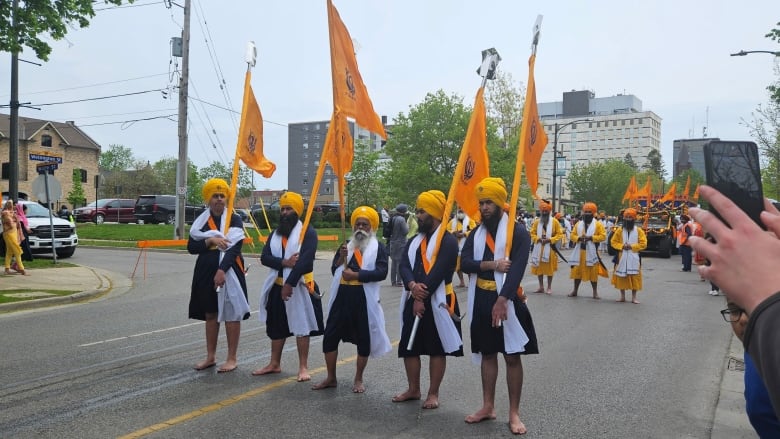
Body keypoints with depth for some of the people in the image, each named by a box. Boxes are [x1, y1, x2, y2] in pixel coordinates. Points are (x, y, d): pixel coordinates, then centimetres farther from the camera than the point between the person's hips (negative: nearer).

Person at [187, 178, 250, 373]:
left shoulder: (234, 220, -2)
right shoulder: (201, 221, 9)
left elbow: (235, 248, -12)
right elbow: (191, 247, 1)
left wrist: (222, 270, -23)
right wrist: (210, 241, -15)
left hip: (229, 272, -4)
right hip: (206, 272, 4)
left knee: (231, 314, 0)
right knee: (210, 314, 13)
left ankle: (232, 359, 9)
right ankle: (210, 357, 24)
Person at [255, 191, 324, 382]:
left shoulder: (308, 231, -8)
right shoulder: (276, 233, 12)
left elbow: (305, 260, -19)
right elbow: (265, 257, 1)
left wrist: (290, 283, -23)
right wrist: (284, 262, -18)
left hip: (299, 286, -6)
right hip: (277, 286, 6)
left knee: (301, 326, 0)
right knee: (276, 327, 15)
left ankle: (303, 367, 9)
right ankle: (275, 364, 27)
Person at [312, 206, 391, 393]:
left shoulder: (378, 247, 0)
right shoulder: (346, 246, 15)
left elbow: (381, 272, -13)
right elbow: (334, 270, 10)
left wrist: (356, 275, -18)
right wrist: (341, 257, -9)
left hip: (364, 299, -4)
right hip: (342, 297, 4)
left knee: (364, 339, 6)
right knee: (330, 336, 4)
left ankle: (358, 379, 24)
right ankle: (331, 378, 20)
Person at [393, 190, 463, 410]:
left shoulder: (448, 241, -9)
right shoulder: (414, 240, 14)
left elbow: (439, 272, -18)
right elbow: (404, 266, 2)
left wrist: (422, 298, -18)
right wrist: (412, 286, -18)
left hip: (436, 302, -7)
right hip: (413, 301, 7)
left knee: (437, 349, 3)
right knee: (409, 347, 12)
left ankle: (433, 393, 15)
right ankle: (413, 389, 27)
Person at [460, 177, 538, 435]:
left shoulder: (518, 232, -7)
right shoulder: (476, 233, 9)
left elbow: (517, 269, -17)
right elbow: (465, 263, -4)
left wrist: (502, 300, -26)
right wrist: (492, 264, -20)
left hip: (507, 300, -5)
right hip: (481, 300, 5)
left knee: (512, 356, 2)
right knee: (487, 354, 14)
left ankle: (514, 413, 13)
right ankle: (488, 407, 25)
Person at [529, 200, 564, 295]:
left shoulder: (555, 221, -2)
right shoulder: (537, 221, 6)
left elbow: (560, 234, -3)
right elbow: (532, 233, 6)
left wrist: (550, 239, -16)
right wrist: (538, 239, -13)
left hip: (550, 248, -3)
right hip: (539, 248, 3)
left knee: (550, 268, 2)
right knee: (539, 267, 7)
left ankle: (549, 287, 11)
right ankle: (541, 287, 16)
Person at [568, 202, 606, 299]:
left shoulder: (597, 224, -2)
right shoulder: (578, 224, 9)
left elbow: (603, 236, -8)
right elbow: (572, 235, 9)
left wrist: (591, 237, -18)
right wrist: (578, 238, -12)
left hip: (591, 252, -3)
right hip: (580, 251, 3)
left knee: (593, 272, 1)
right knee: (577, 271, 8)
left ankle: (595, 292, 10)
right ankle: (575, 290, 18)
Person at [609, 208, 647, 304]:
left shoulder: (638, 230, 0)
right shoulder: (620, 229, 4)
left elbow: (643, 244, -4)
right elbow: (613, 242, 5)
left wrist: (632, 246, -16)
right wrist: (621, 246, -12)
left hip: (634, 258, -1)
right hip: (622, 257, 1)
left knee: (634, 277, 0)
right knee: (621, 276, 4)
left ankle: (634, 297, 10)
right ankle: (622, 296, 16)